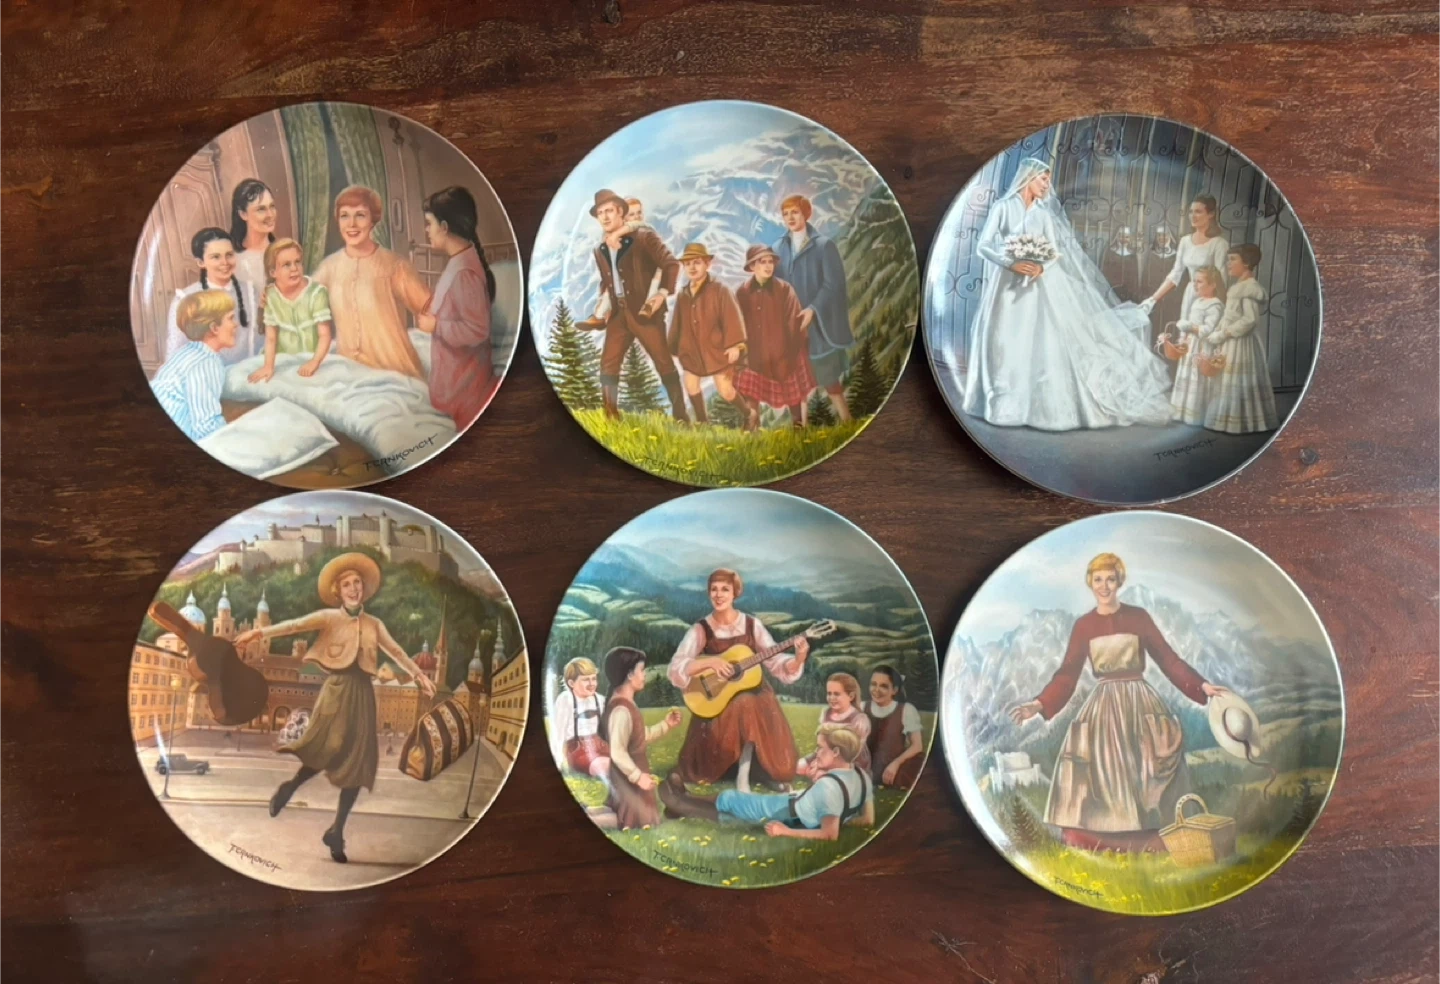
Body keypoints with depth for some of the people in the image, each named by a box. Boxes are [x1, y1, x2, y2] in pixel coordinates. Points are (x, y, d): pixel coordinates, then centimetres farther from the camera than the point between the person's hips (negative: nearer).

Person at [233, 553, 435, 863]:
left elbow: (396, 651, 20)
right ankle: (289, 787, 4)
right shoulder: (328, 617, 4)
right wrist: (260, 632, -24)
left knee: (356, 763, 0)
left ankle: (336, 832, 9)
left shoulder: (374, 624, 15)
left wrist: (418, 674, 14)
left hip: (362, 693, 4)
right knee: (329, 748, -24)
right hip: (337, 687, -4)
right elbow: (295, 625, -10)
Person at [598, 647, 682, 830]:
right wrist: (638, 776, -22)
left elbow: (640, 737, 17)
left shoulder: (626, 704, 7)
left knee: (642, 821, 17)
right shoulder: (621, 709, -23)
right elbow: (617, 752, -26)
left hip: (632, 778, 9)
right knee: (635, 824, -4)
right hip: (628, 780, -9)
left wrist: (666, 724, 10)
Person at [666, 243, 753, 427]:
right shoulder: (682, 295, 6)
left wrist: (734, 344, -19)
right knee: (691, 387, 7)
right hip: (691, 350, 5)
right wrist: (674, 348, 13)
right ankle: (701, 420, 27)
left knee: (725, 390, -4)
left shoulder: (720, 290, -9)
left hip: (717, 349, -5)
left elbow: (732, 318, -13)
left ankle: (749, 414, 20)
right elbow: (677, 324, 13)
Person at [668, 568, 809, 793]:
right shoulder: (701, 630, -5)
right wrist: (710, 661, -26)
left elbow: (776, 663, -2)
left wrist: (799, 658, -21)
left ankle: (743, 776, -12)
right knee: (744, 708, -33)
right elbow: (675, 669, -14)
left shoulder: (752, 625, 0)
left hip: (753, 693, 2)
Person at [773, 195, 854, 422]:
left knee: (828, 378, 1)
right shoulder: (779, 249, 8)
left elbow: (833, 284, -10)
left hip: (820, 324, -4)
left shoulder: (824, 245, -3)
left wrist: (812, 310, -19)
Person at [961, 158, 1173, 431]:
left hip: (1041, 287, 2)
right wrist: (1012, 264, -22)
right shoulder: (1003, 207, 1)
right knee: (1006, 344, -1)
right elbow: (983, 245, -8)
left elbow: (1061, 250, 4)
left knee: (1045, 343, -7)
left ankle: (1045, 405, -4)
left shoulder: (1046, 212, 9)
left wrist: (1042, 266, -16)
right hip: (1009, 287, -2)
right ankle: (1008, 403, 11)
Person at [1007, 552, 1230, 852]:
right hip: (1103, 706, 1)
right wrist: (1039, 704, -10)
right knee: (1102, 778, -3)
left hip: (1140, 702, -1)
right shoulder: (1083, 625, 4)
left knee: (1144, 780, -1)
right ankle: (1097, 852, 2)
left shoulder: (1138, 616, 2)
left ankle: (1153, 845, 8)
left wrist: (1202, 685, -7)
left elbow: (1168, 658, 3)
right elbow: (1067, 674, 2)